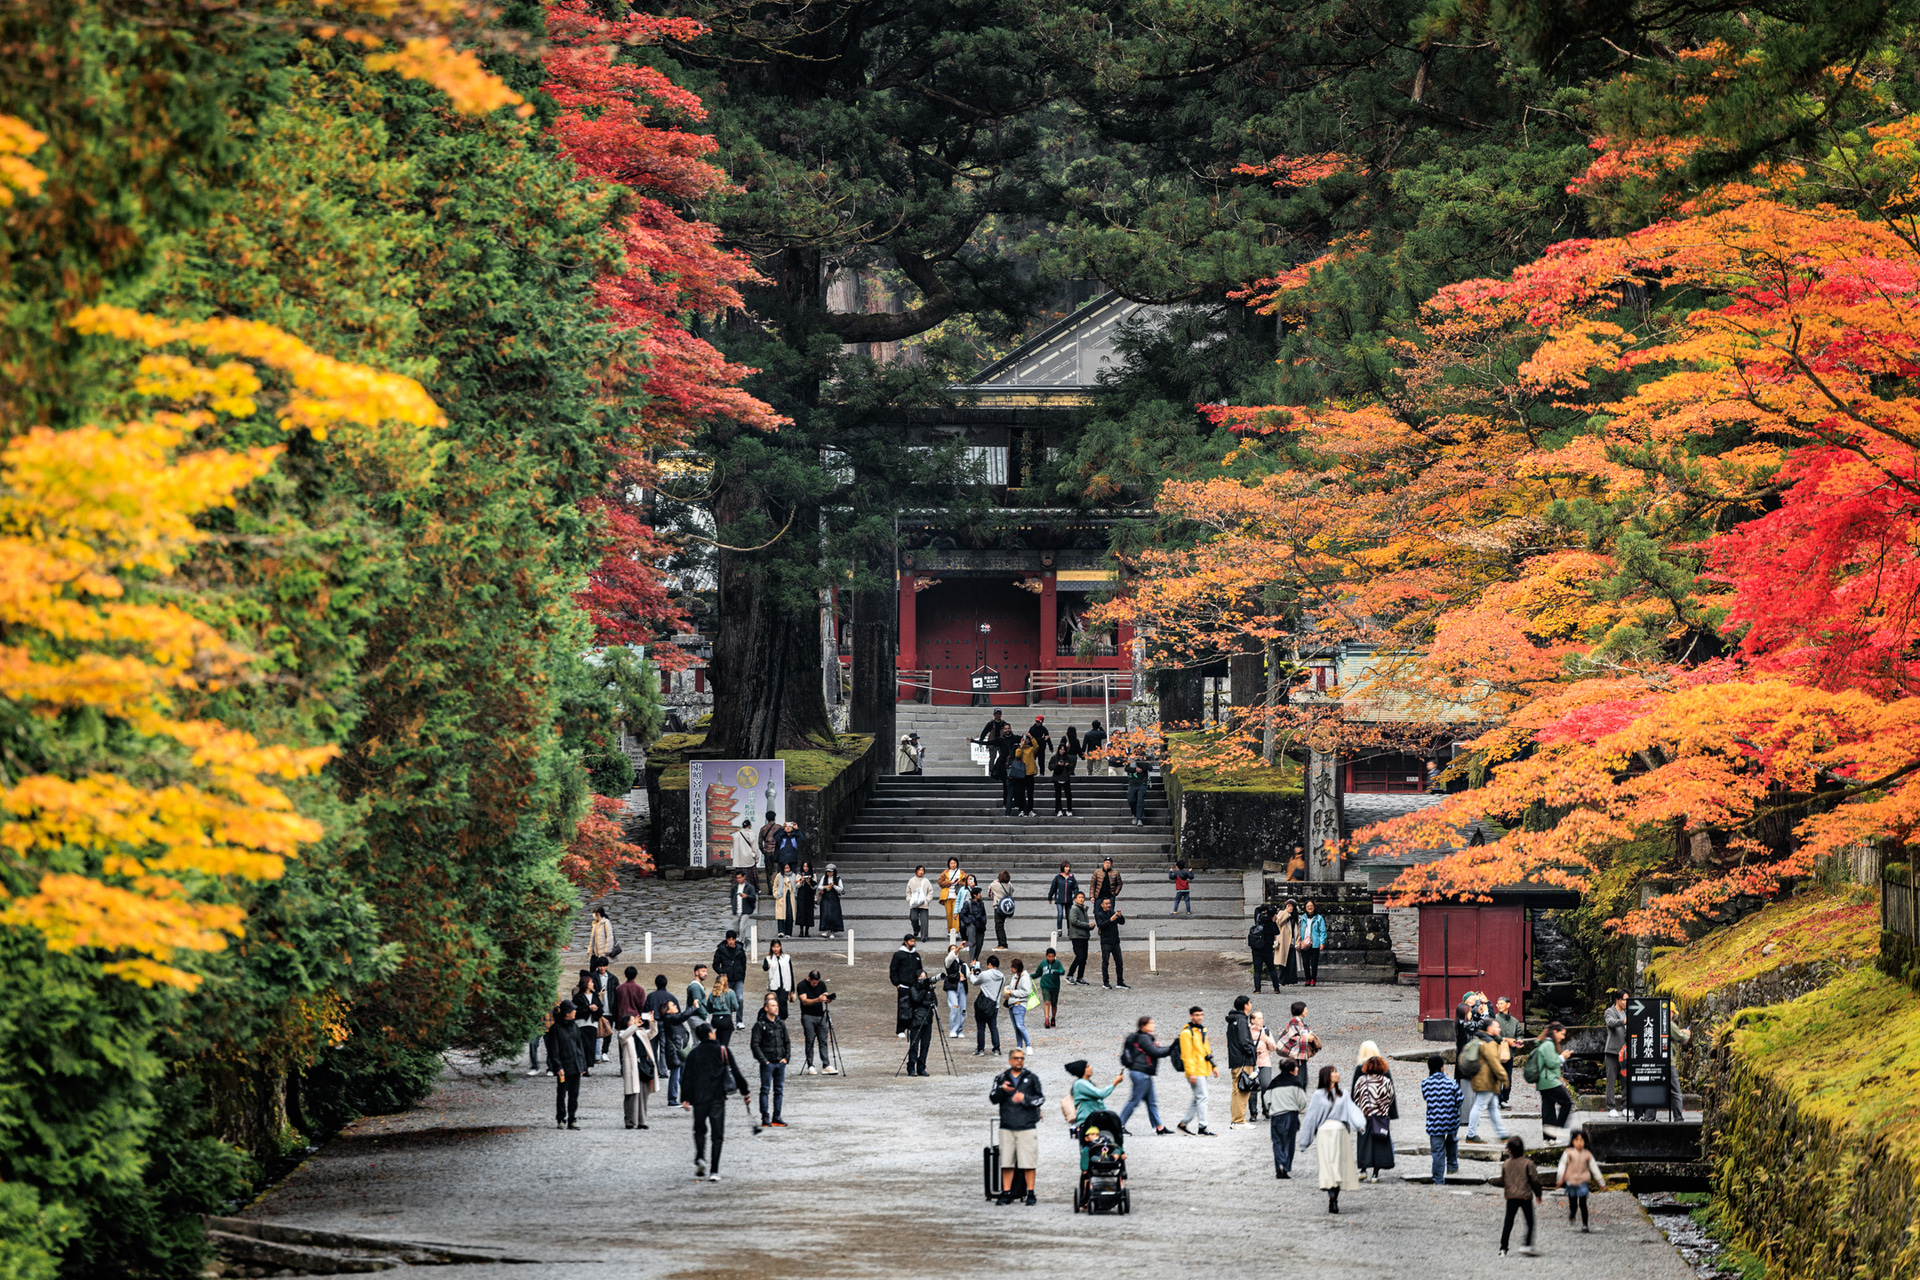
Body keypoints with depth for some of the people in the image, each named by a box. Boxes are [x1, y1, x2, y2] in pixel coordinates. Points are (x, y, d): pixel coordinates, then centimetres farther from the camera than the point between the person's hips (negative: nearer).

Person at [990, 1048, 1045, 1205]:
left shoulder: (1032, 1078, 9)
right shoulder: (1001, 1079, 12)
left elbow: (1041, 1099, 6)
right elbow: (992, 1098, 1)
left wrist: (1025, 1098, -11)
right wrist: (1002, 1089, -18)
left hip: (1027, 1127, -2)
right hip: (1007, 1127, 2)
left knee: (1029, 1162, -5)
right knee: (1006, 1162, 2)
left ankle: (1030, 1193, 2)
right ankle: (1006, 1193, 8)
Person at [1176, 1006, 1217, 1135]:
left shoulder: (1201, 1031, 18)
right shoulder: (1187, 1032, -10)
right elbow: (1186, 1055, -15)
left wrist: (1213, 1067, 19)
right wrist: (1191, 1073, -20)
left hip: (1204, 1071, 9)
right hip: (1195, 1072, -9)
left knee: (1197, 1099, 12)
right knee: (1202, 1098, -11)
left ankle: (1183, 1124, 19)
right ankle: (1202, 1127, -9)